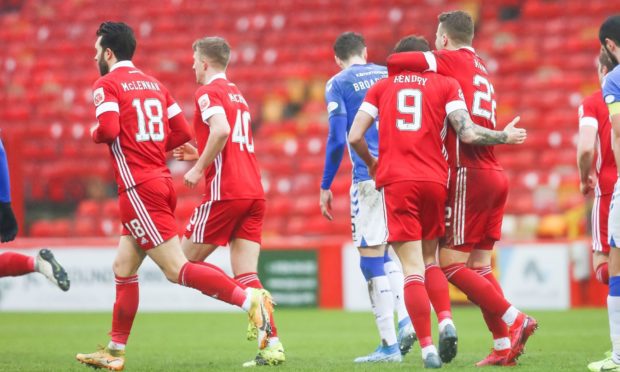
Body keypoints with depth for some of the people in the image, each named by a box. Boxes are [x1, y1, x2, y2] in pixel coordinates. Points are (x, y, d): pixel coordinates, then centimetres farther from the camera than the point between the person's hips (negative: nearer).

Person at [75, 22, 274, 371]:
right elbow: (182, 133, 12)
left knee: (177, 269, -11)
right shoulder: (154, 83, 16)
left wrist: (95, 134, 0)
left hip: (139, 188, -9)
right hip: (162, 181, 9)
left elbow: (109, 129, -22)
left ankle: (250, 300, -22)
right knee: (124, 269, 15)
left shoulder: (107, 85, -6)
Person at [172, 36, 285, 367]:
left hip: (225, 191, -8)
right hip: (254, 192, 8)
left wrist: (199, 169, -14)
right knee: (246, 274, 2)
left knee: (187, 262, 2)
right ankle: (272, 344, -11)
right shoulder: (237, 95, 23)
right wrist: (199, 155, 25)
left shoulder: (208, 92, -4)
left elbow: (221, 130, -22)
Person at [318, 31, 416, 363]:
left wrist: (325, 186, 0)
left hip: (370, 176, -5)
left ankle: (389, 344, -5)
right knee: (386, 253, 18)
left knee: (372, 257, -1)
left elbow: (337, 139, -7)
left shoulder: (337, 84, 2)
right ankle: (405, 319, -1)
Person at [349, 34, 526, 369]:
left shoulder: (381, 87, 13)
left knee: (413, 270, -6)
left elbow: (355, 136, 5)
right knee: (431, 259, 21)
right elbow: (467, 133, -3)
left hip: (395, 182, -1)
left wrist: (371, 164, 24)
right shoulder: (445, 85, 10)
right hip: (435, 181, 1)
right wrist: (505, 137, 12)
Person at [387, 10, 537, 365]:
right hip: (495, 176, 8)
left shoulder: (452, 60, -2)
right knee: (479, 265, 9)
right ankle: (504, 346, 3)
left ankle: (514, 319, -11)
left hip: (470, 175, -8)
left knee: (450, 262, -5)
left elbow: (395, 61, -8)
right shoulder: (481, 69, 20)